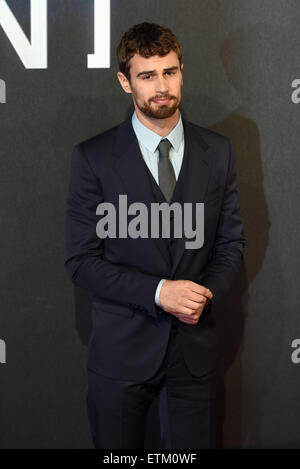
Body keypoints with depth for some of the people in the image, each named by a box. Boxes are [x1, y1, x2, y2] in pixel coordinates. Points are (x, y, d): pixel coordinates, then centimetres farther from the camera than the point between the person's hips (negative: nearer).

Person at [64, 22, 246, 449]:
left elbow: (232, 241, 8)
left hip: (196, 345, 3)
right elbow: (80, 261, -9)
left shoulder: (218, 151, 2)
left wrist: (207, 292, -13)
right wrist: (158, 292, -20)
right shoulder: (93, 157, -8)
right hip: (123, 349, -2)